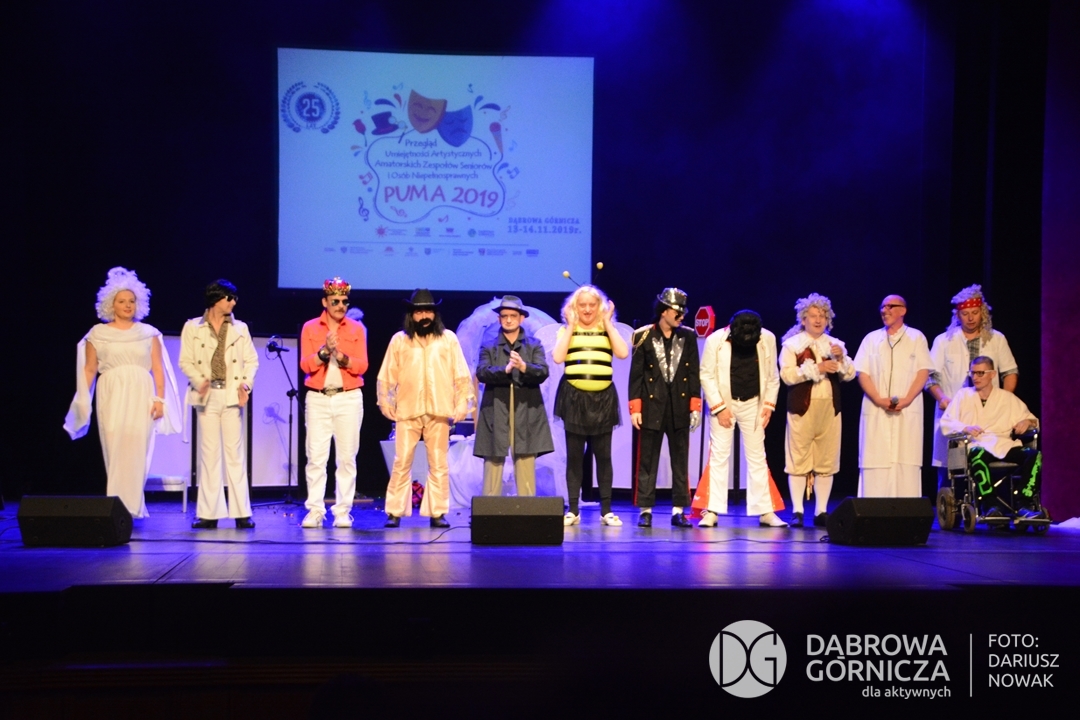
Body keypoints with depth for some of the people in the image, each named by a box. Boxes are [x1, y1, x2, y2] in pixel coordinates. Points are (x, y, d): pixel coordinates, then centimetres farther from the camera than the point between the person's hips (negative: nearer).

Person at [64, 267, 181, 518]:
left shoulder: (148, 333, 10)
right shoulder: (98, 333, 9)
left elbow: (158, 369, 8)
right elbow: (89, 369, 8)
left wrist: (160, 398, -2)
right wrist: (82, 400, -1)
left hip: (140, 396, 0)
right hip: (110, 396, 0)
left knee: (136, 449, -6)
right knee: (114, 449, -4)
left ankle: (131, 505, 1)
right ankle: (118, 506, 3)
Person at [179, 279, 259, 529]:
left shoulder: (240, 328, 12)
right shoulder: (192, 327, 6)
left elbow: (251, 360, 8)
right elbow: (186, 362, 2)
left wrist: (246, 383, -9)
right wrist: (199, 381, -15)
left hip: (232, 395, 1)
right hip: (207, 396, -1)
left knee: (235, 453, -1)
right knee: (209, 453, 0)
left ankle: (241, 513, 0)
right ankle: (209, 513, 3)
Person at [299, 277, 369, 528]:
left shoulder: (357, 329, 7)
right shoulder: (310, 328, 6)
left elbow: (362, 366, -1)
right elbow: (305, 364, -2)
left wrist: (341, 356, -17)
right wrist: (324, 351, -19)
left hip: (348, 398, 0)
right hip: (317, 398, 0)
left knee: (347, 457, -1)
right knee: (316, 456, -4)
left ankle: (343, 512, 3)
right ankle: (315, 511, 0)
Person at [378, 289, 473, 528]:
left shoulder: (448, 339, 9)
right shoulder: (399, 340, 9)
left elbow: (462, 375, 6)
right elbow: (386, 375, 8)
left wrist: (462, 403, -1)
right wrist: (384, 401, 0)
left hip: (439, 410, 0)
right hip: (407, 410, 0)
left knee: (439, 464, 3)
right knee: (402, 462, -2)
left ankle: (437, 513, 9)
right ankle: (394, 512, 4)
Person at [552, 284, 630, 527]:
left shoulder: (607, 330, 9)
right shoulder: (566, 330, 7)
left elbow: (623, 353, -9)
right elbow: (557, 357, -10)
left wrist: (608, 323, -4)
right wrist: (571, 325, -5)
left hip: (603, 398, 1)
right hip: (574, 397, -1)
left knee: (603, 455, 3)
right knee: (574, 455, 3)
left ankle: (606, 510, 8)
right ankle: (573, 510, 8)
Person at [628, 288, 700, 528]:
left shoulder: (688, 336, 5)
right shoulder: (644, 336, -1)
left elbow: (694, 373, 6)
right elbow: (636, 374, -1)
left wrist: (695, 406, 0)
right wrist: (635, 408, -6)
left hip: (680, 407, 2)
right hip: (652, 406, -2)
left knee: (681, 461, 5)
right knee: (647, 461, 2)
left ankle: (678, 511, 11)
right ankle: (645, 510, 8)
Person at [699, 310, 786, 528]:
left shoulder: (768, 339, -8)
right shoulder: (716, 340, -13)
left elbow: (772, 376, 1)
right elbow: (706, 375, -9)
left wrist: (769, 404, -5)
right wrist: (719, 407, -13)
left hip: (753, 404, 2)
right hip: (722, 404, -2)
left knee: (757, 456, 4)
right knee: (719, 456, -3)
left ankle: (765, 512, 8)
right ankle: (712, 511, 0)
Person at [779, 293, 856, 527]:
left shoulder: (835, 344, 15)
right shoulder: (792, 344, 3)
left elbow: (850, 375, 8)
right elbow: (787, 375, -11)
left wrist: (841, 358, -10)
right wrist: (817, 368, -17)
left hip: (830, 408, 4)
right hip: (803, 407, -4)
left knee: (827, 461, 4)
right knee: (799, 459, -3)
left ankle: (821, 512, 10)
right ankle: (797, 512, 1)